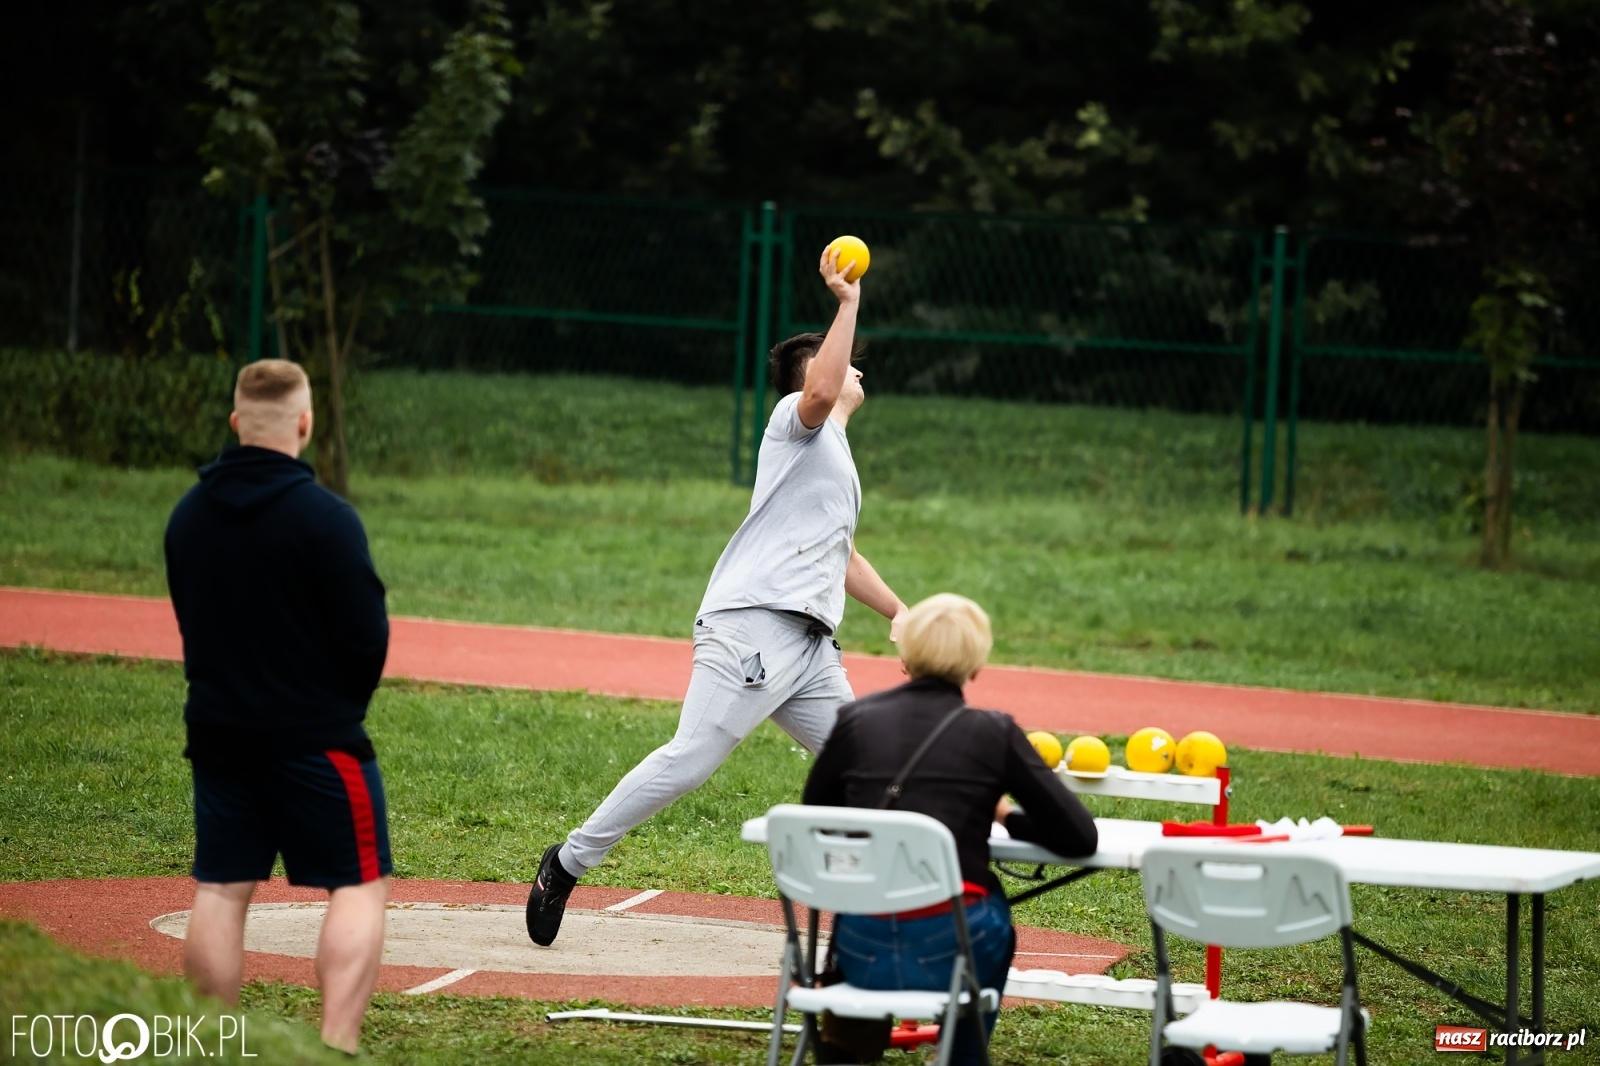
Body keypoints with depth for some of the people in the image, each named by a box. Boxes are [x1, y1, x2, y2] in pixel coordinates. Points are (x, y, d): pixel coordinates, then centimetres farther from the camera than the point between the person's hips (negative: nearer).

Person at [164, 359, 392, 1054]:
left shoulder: (188, 514, 5)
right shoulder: (324, 518, -16)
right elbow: (367, 635, -15)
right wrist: (344, 704, 4)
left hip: (216, 729, 6)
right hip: (316, 736, -6)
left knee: (220, 889, 11)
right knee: (359, 886, 0)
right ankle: (337, 1046, -12)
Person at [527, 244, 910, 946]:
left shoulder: (835, 460, 31)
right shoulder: (796, 421, 5)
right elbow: (820, 390, -21)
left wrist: (898, 612, 36)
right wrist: (848, 302, -17)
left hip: (811, 649, 9)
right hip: (752, 624, -9)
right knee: (688, 761, -16)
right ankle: (569, 863, -8)